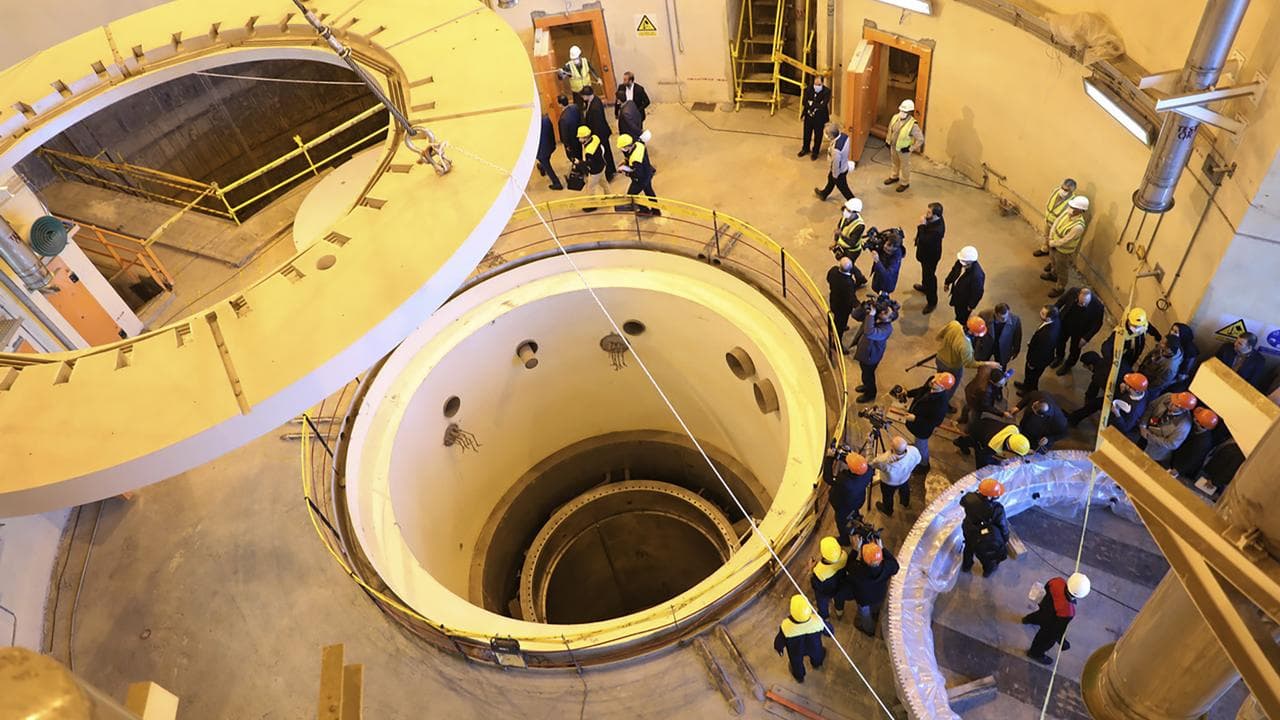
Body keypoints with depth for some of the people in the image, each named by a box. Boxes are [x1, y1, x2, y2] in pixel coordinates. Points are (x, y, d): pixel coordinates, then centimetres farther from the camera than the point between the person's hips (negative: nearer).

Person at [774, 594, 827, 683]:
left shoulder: (786, 626, -42)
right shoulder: (817, 621, -40)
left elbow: (779, 641, -21)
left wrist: (778, 648, 2)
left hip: (796, 652, -1)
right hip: (814, 648, 1)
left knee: (796, 662, 34)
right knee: (816, 654, 37)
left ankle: (799, 677, 64)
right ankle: (816, 664, 70)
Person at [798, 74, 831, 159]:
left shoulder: (827, 91, -18)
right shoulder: (808, 89, -10)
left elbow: (823, 105, -27)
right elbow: (804, 102, -17)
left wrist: (811, 104, -24)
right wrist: (817, 105, -24)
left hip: (820, 117, -3)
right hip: (808, 116, 3)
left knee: (818, 136, 13)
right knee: (806, 134, 20)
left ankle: (815, 152, 32)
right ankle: (805, 149, 42)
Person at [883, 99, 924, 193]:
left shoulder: (912, 125, -30)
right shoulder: (895, 117, -11)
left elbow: (920, 139, -24)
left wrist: (911, 149, -19)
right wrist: (888, 141, 12)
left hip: (904, 150, -6)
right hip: (893, 147, 6)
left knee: (904, 166, 15)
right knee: (895, 163, 29)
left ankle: (905, 183, 35)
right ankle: (895, 177, 53)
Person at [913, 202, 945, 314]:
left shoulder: (937, 230, -41)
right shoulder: (933, 220, -14)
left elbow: (924, 241, -38)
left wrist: (922, 226, -36)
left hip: (931, 255, -9)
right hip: (926, 252, 9)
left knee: (929, 276, 10)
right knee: (925, 271, 33)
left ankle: (932, 301, 29)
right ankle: (925, 287, 61)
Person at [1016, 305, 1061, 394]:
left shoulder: (1048, 335, -46)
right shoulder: (1055, 321, -22)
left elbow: (1042, 352, -29)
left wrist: (1033, 363, -13)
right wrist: (1031, 344, 13)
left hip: (1039, 359, -7)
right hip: (1042, 354, 7)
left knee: (1032, 376, 24)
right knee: (1029, 373, 34)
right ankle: (1026, 386, 62)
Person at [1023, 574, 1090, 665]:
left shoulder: (1058, 581, -35)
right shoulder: (1067, 612, -46)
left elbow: (1047, 586, -9)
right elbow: (1060, 629, -27)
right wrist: (1062, 641, -7)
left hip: (1045, 606, 6)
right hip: (1050, 623, -5)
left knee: (1041, 614, 42)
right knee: (1048, 638, 27)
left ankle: (1028, 619, 75)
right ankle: (1035, 653, 57)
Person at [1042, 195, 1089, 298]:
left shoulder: (1078, 226, -39)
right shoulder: (1067, 212, -16)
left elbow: (1065, 241, -31)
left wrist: (1053, 243, -15)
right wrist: (1051, 239, -14)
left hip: (1064, 251, -7)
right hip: (1054, 245, 7)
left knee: (1062, 270, 19)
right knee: (1054, 263, 35)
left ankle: (1060, 288, 41)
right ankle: (1053, 275, 64)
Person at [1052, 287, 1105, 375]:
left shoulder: (1098, 307, -36)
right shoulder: (1073, 292, -30)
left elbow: (1097, 324, -19)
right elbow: (1061, 300, -8)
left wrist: (1086, 338, -20)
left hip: (1079, 331, -3)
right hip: (1064, 324, 3)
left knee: (1075, 349, 23)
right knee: (1060, 341, 28)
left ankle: (1068, 365, 53)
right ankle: (1059, 357, 60)